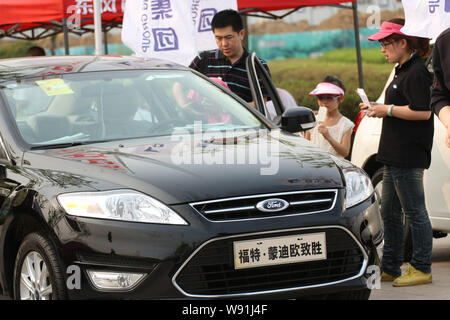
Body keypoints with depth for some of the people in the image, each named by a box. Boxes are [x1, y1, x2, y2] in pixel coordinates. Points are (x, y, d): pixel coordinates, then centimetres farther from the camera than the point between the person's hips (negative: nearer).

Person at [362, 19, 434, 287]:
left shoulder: (417, 72, -15)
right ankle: (390, 268, 22)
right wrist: (378, 109, 13)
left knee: (415, 212, -4)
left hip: (409, 156, -11)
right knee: (390, 212, 14)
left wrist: (388, 110, -16)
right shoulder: (403, 71, 17)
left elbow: (423, 112, -24)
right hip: (395, 154, 11)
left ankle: (421, 269, 3)